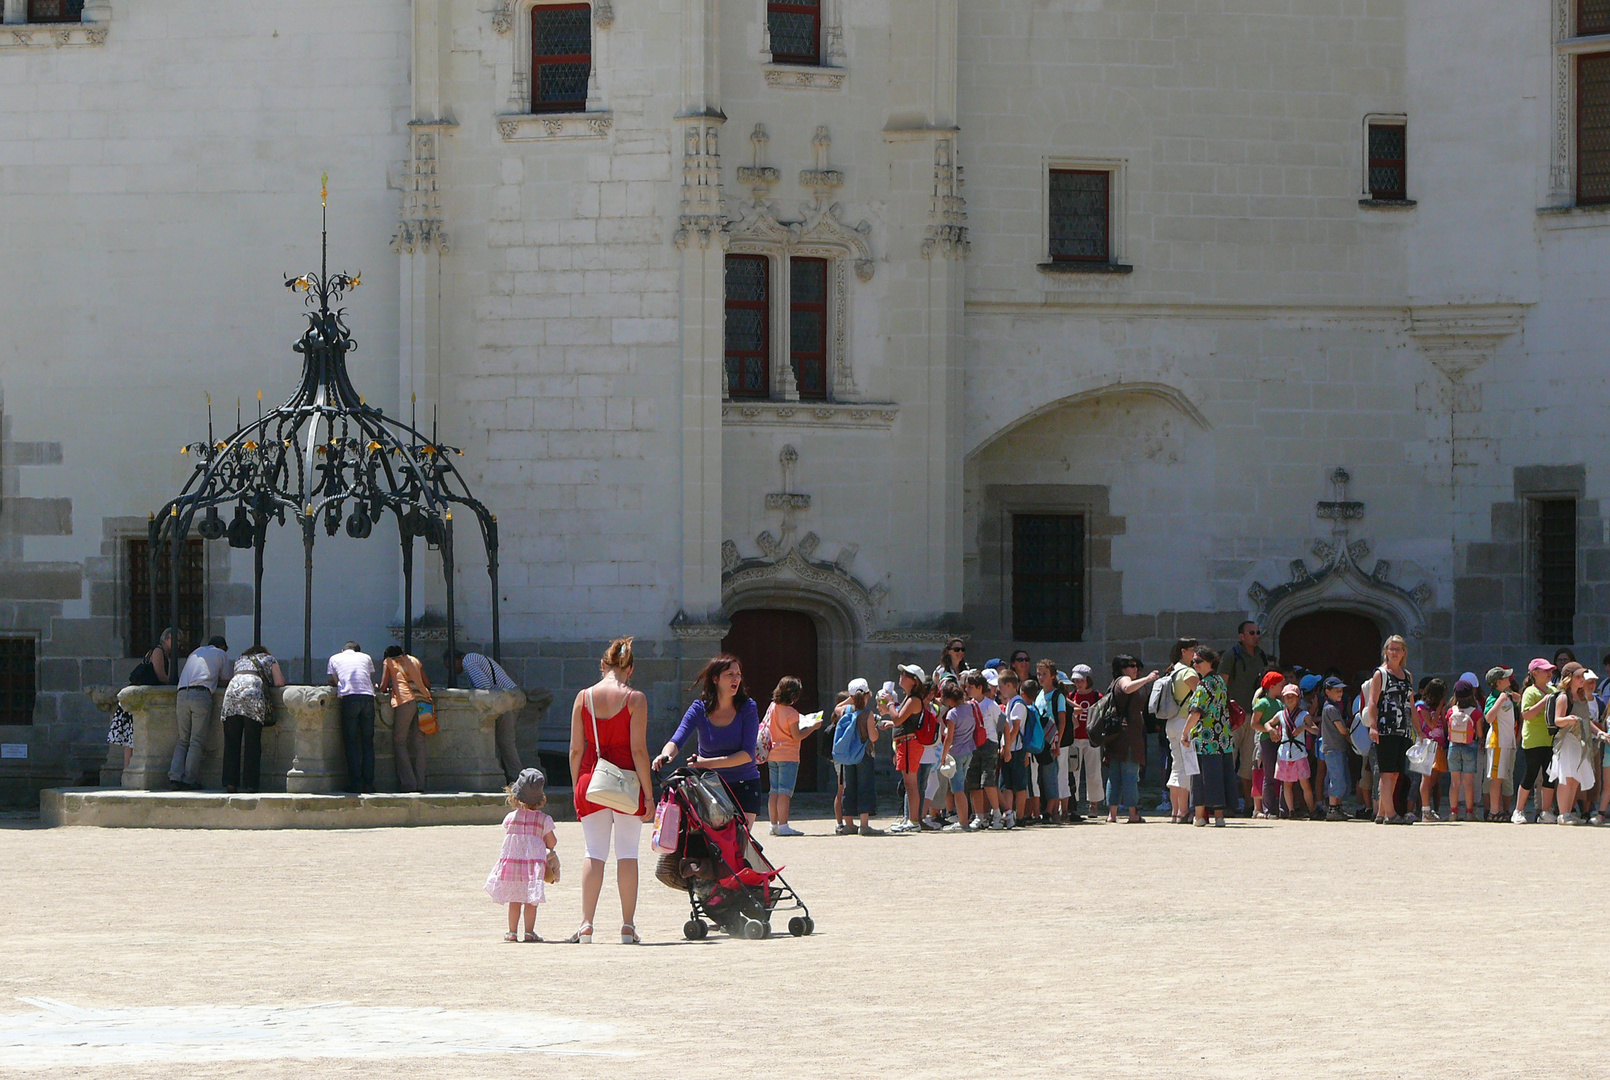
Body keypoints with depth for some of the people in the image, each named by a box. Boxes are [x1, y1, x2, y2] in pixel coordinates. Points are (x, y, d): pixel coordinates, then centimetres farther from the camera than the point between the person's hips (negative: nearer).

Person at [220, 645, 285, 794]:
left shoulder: (240, 660, 36)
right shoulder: (269, 659, 26)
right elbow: (279, 683, 17)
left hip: (232, 691, 3)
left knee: (231, 742, 4)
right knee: (252, 743, 0)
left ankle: (231, 783, -3)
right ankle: (251, 784, -4)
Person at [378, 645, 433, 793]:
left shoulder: (388, 661, 16)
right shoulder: (414, 660, 26)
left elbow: (383, 687, 9)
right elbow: (427, 684, 25)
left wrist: (387, 690, 30)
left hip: (405, 699, -4)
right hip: (423, 700, 4)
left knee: (399, 741, 2)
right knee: (419, 742, 6)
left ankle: (408, 783, -8)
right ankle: (420, 784, 0)